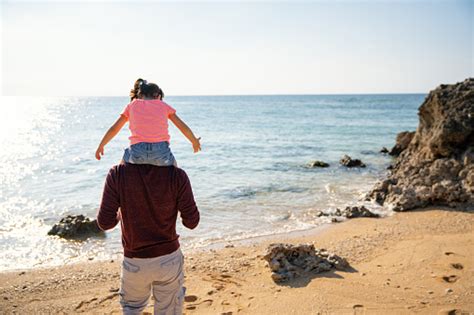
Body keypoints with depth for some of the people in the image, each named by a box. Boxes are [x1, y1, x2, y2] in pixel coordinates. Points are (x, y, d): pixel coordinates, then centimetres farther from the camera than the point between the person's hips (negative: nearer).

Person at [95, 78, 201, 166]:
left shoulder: (132, 105, 19)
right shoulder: (163, 105, 18)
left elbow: (114, 129, 23)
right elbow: (183, 127, 22)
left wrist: (100, 146, 36)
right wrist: (195, 142, 38)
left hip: (137, 152, 0)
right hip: (161, 151, 0)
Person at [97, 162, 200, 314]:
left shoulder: (118, 174, -18)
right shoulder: (176, 175, -18)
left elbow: (104, 222, -13)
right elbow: (191, 222, -12)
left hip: (135, 262, 1)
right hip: (169, 258, 0)